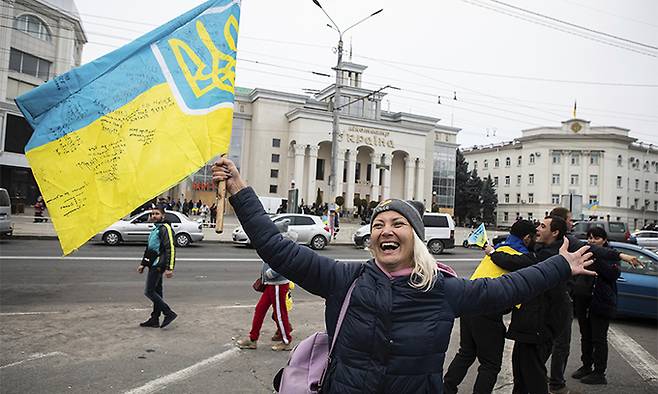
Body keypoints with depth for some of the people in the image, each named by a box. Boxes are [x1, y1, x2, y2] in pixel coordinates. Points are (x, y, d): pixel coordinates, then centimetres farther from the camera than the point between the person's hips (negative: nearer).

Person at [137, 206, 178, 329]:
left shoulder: (165, 228, -13)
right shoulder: (155, 229, 19)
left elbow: (171, 249, -20)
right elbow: (148, 248, 27)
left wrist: (169, 268, -25)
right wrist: (143, 264, 26)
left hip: (158, 265, -10)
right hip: (153, 265, 10)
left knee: (149, 291, -9)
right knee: (157, 292, 12)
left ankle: (169, 313, -5)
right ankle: (155, 319, 19)